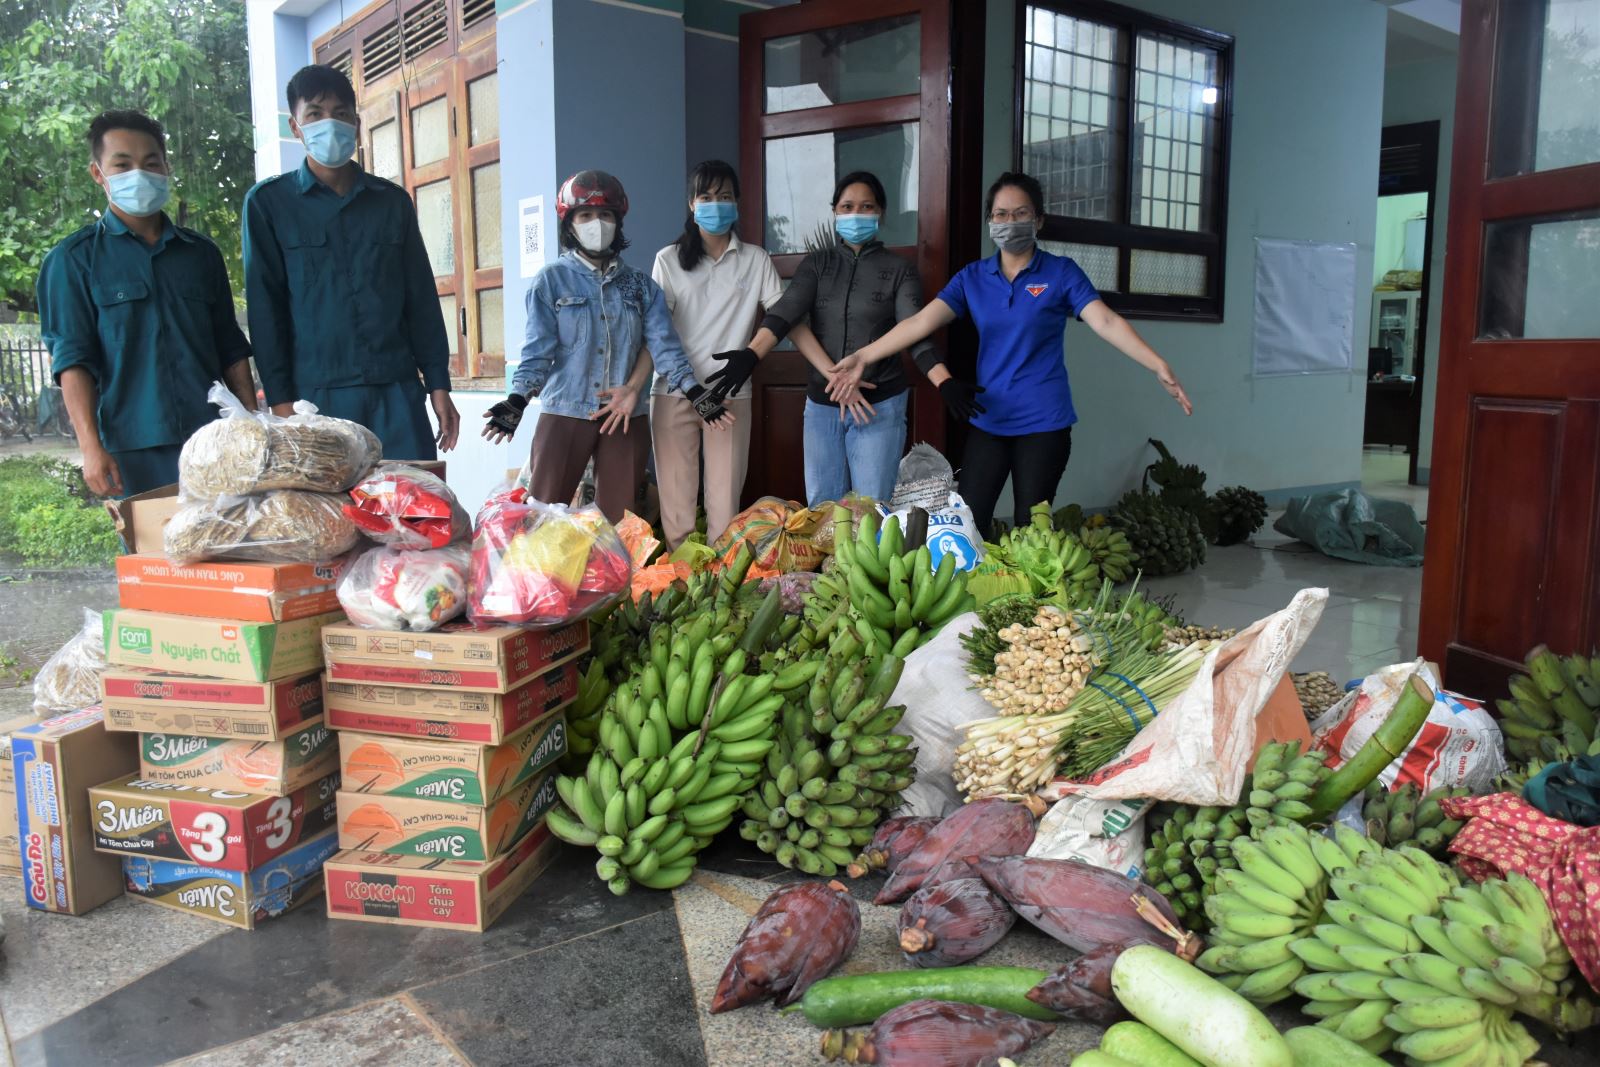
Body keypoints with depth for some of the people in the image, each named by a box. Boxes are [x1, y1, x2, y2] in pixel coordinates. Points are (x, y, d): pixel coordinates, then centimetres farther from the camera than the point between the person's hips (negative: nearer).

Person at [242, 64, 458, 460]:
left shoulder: (393, 201, 12)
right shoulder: (267, 203, 6)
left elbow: (421, 298, 12)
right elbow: (265, 307, 2)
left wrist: (438, 384, 6)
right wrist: (280, 399, -5)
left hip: (397, 390, 2)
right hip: (316, 395, -2)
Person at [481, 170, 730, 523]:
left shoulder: (641, 285, 9)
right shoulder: (550, 281, 1)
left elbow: (663, 344, 2)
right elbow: (537, 351, -4)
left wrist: (695, 393, -11)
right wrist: (516, 401, -18)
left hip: (627, 417, 3)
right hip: (564, 414, -2)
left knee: (618, 520, 9)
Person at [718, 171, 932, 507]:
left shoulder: (899, 269, -1)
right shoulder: (816, 264, 5)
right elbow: (784, 313, -11)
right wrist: (749, 357, -30)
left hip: (880, 406, -2)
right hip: (821, 404, 3)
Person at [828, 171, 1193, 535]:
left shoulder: (1061, 272, -3)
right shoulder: (972, 277, 5)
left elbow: (1106, 322, -13)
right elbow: (920, 322, -4)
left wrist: (1160, 367, -27)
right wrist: (864, 356, -14)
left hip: (1043, 422, -3)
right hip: (987, 420, 3)